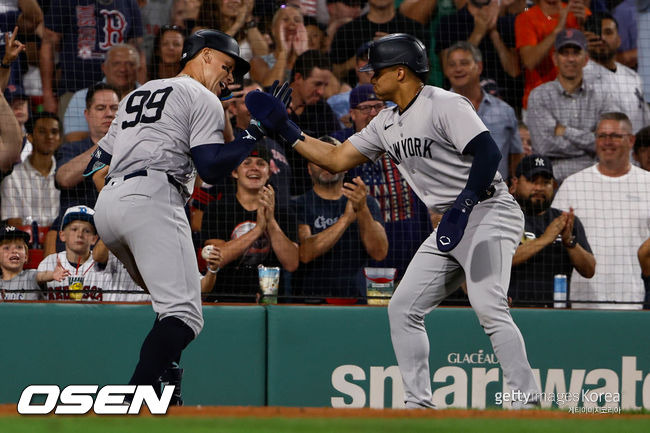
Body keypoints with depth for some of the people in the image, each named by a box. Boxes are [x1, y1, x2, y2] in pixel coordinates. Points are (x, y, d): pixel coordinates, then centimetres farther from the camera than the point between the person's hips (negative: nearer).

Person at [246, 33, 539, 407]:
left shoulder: (445, 106, -14)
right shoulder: (387, 124, 14)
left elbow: (489, 152, -24)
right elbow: (336, 159, 19)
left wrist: (463, 206, -31)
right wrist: (285, 129, 15)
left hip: (488, 212, -10)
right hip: (452, 222, 10)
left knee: (488, 306, -25)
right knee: (403, 308, 5)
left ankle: (528, 401, -25)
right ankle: (420, 403, 8)